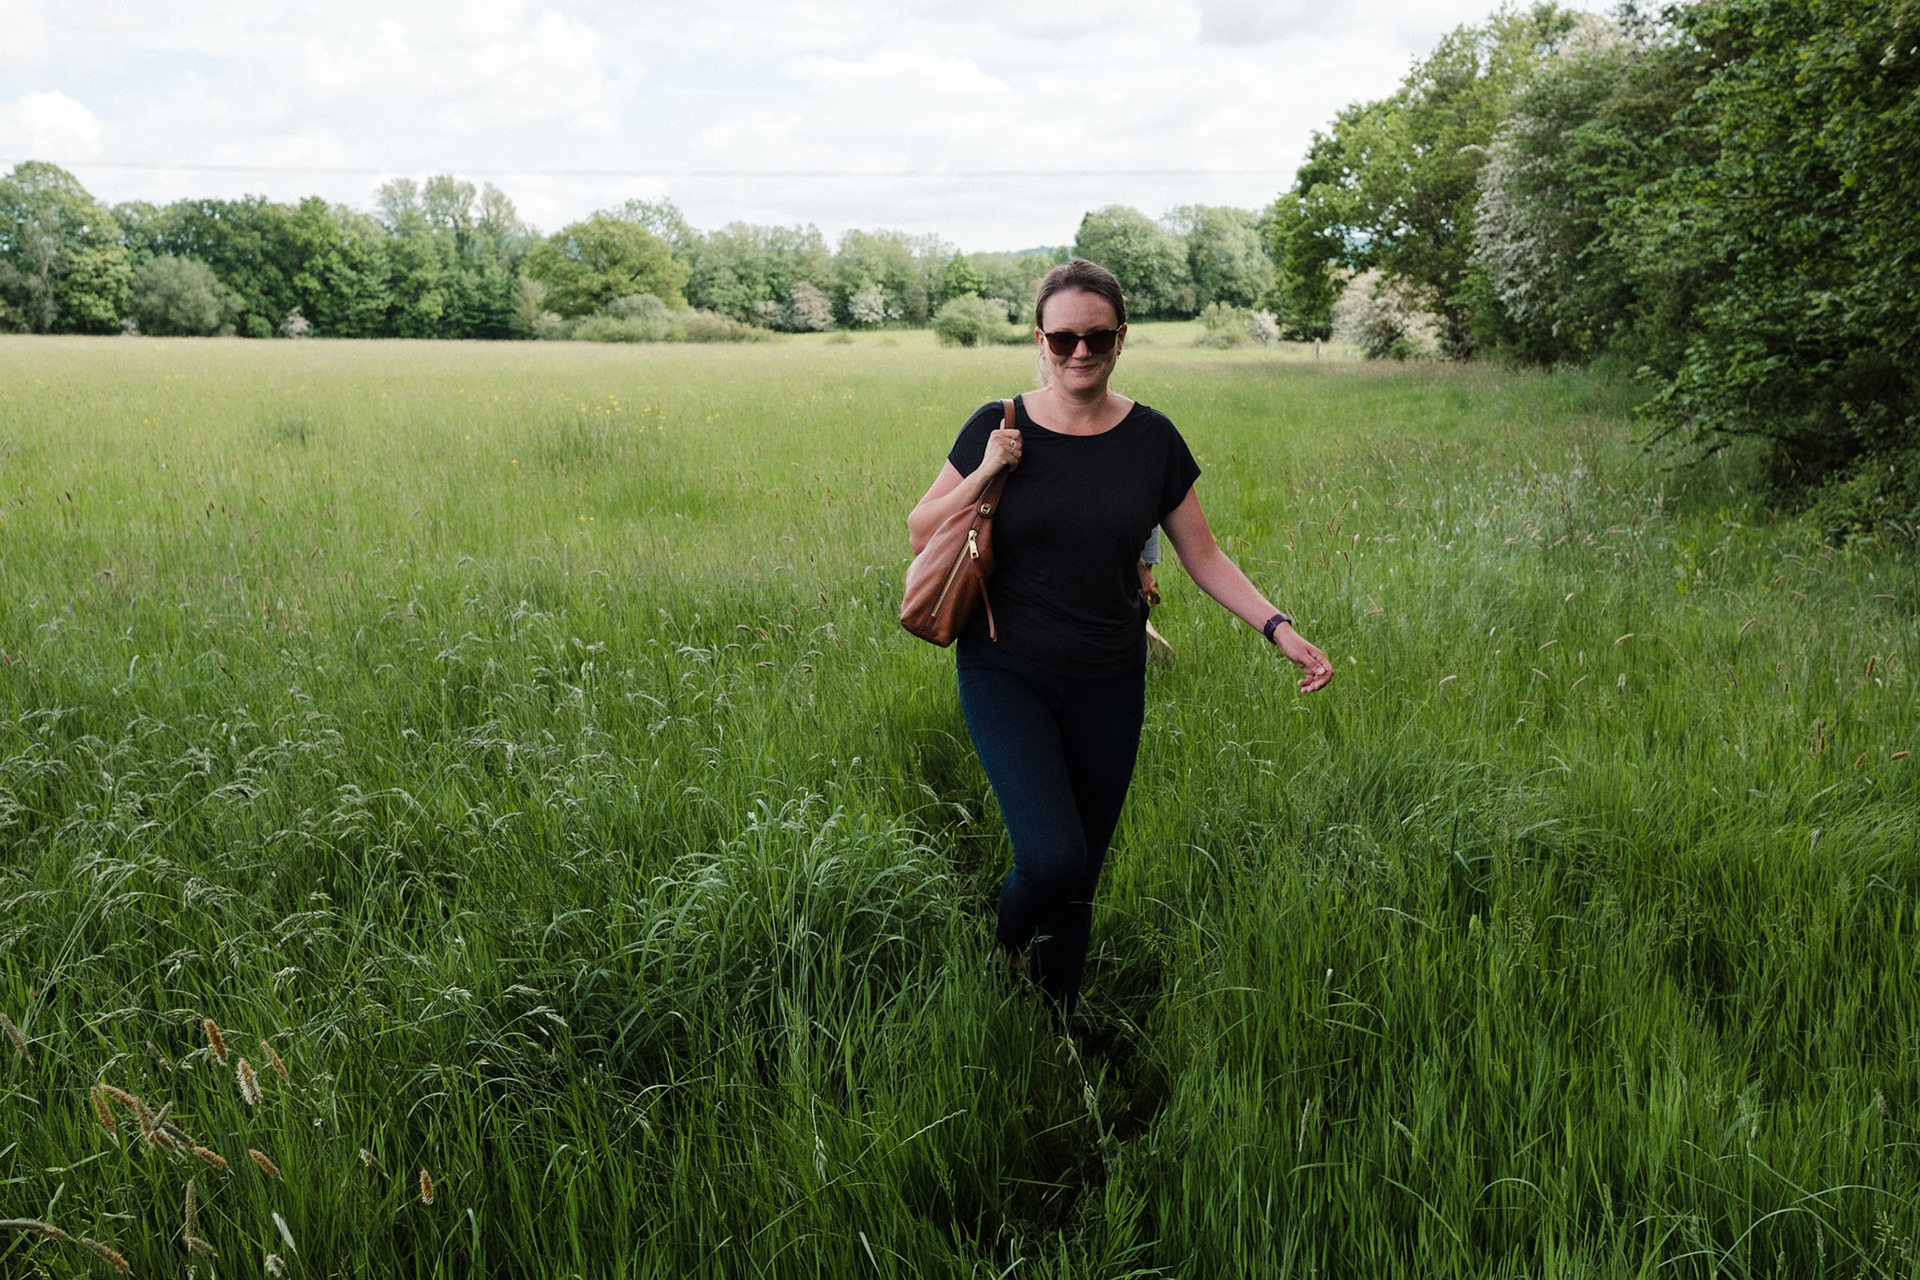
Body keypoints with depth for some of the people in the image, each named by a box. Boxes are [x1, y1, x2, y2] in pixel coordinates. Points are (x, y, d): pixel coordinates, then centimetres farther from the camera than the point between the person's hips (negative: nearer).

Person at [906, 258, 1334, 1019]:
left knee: (1079, 880, 11)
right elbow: (920, 536, 1)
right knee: (1052, 856, -20)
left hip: (1107, 687, 2)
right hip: (1007, 675, -2)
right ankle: (1003, 945, 16)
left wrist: (1278, 629, -8)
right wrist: (983, 474, -14)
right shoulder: (998, 430, -5)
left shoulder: (1152, 441, -1)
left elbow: (1203, 557, 4)